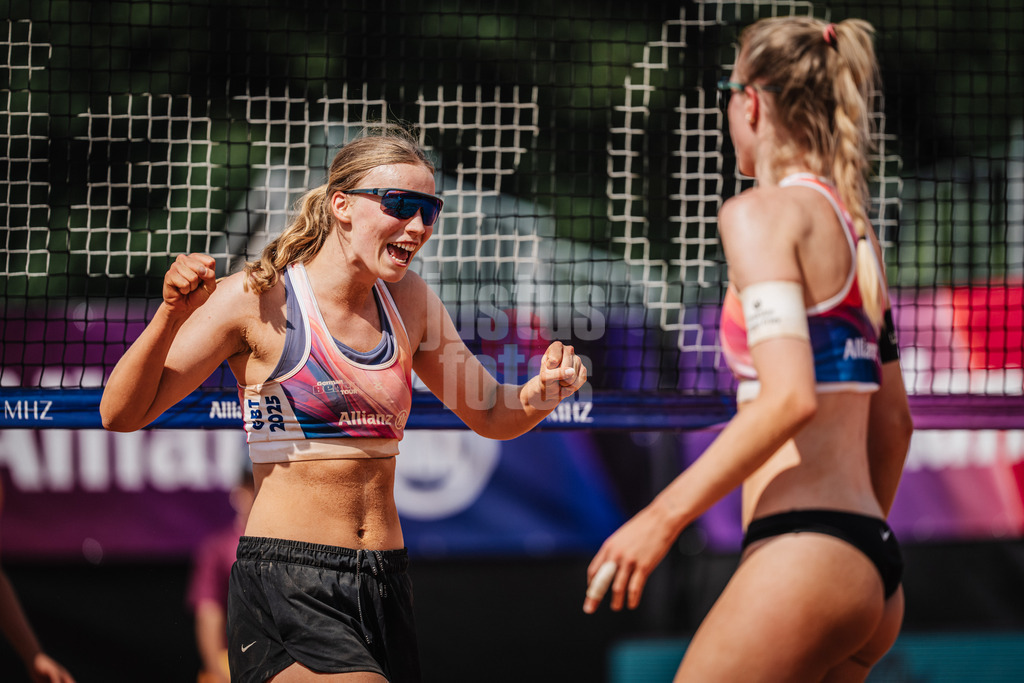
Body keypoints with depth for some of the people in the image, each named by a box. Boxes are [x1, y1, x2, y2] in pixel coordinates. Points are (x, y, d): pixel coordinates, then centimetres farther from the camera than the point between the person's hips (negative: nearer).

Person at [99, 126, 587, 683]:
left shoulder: (408, 302, 10)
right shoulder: (259, 301, -6)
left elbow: (490, 416, 21)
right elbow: (121, 414, -6)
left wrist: (544, 390, -1)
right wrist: (172, 314, -23)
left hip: (384, 585, 7)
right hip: (284, 583, -7)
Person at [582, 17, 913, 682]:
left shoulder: (763, 213, -7)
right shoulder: (857, 231, 18)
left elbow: (789, 398, -19)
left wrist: (663, 515, -17)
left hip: (801, 553, -9)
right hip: (876, 570, 9)